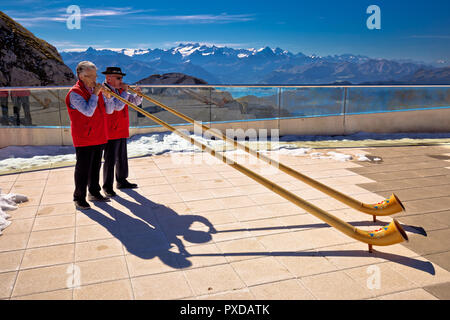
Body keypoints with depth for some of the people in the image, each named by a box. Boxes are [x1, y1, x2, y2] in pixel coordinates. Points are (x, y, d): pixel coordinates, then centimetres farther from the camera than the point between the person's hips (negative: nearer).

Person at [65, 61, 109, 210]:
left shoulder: (95, 90, 12)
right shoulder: (75, 93, -12)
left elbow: (108, 110, 16)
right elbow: (88, 111, -24)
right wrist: (95, 94, -19)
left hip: (99, 136, 8)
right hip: (84, 138, -7)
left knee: (96, 166, 16)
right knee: (83, 168, -1)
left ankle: (94, 192, 30)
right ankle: (79, 198, 10)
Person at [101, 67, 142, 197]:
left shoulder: (120, 90, 12)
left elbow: (134, 101, 13)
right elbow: (117, 106, -25)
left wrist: (138, 94, -7)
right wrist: (124, 92, -16)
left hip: (122, 131, 8)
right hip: (110, 132, -8)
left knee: (122, 158, 16)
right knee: (110, 160, -3)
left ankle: (122, 181, 29)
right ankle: (107, 187, 7)